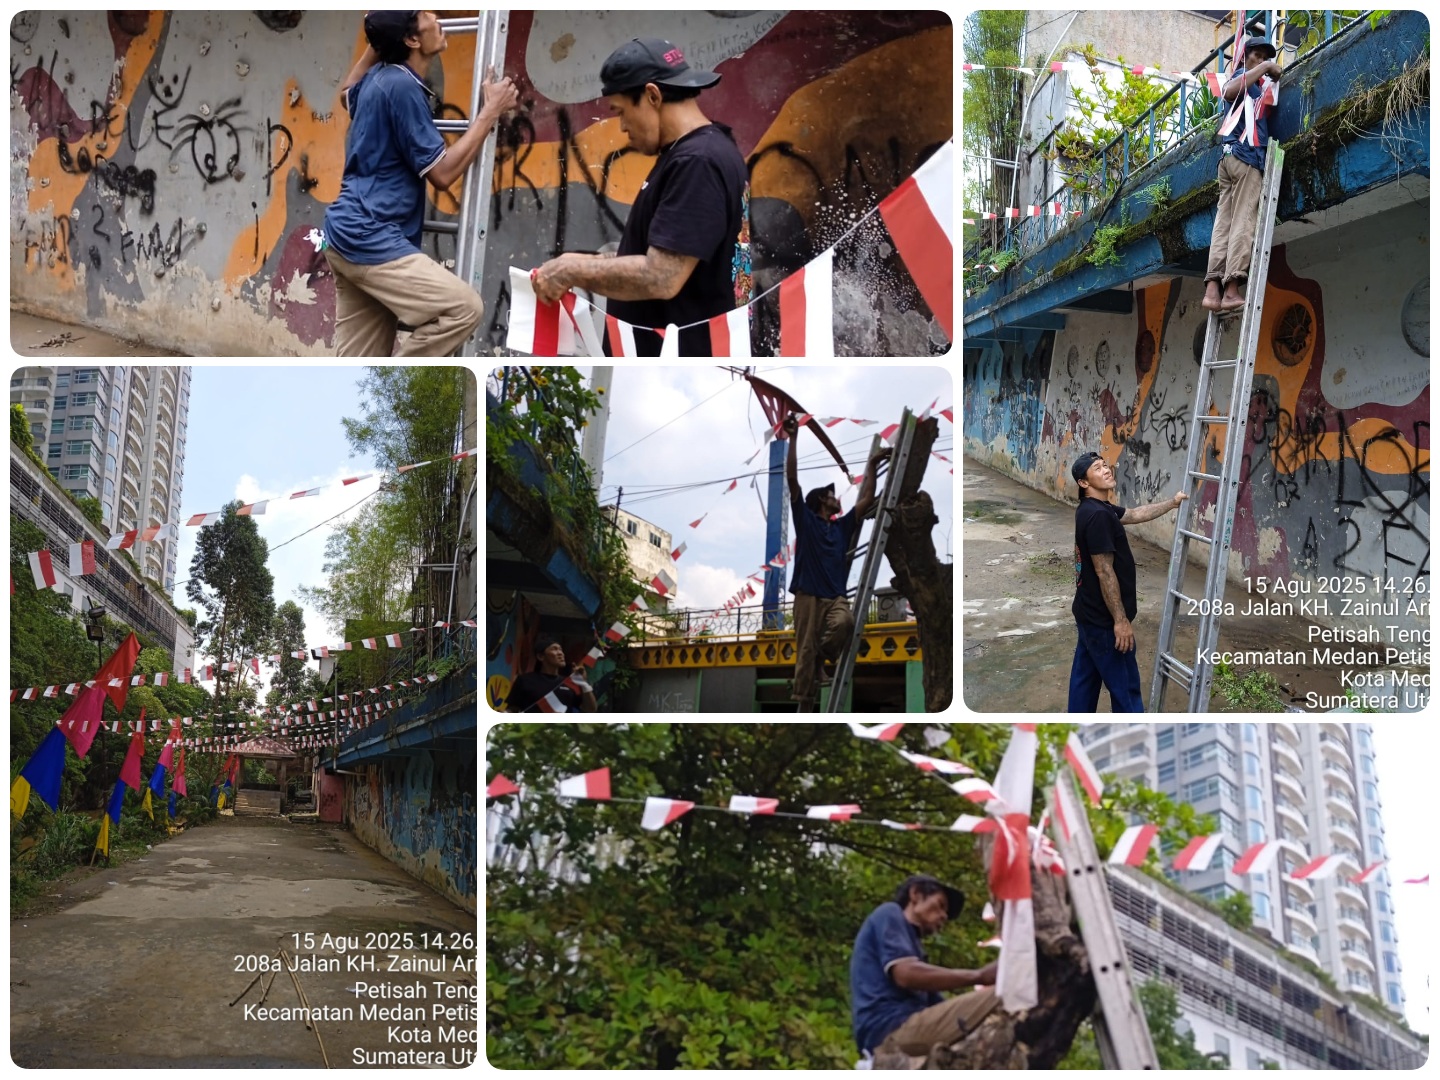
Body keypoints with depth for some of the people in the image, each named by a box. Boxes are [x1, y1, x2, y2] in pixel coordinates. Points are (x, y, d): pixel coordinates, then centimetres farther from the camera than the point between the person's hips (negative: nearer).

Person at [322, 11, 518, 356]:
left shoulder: (380, 77, 13)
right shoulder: (402, 86, -16)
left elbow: (348, 95, 40)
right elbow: (441, 173, -15)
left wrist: (376, 44, 40)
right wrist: (491, 112, -8)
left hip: (352, 234, 10)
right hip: (369, 238, -10)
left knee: (360, 367, 9)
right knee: (464, 308, -20)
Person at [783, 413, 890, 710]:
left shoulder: (842, 526, 21)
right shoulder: (805, 519, 8)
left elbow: (867, 499, 23)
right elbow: (792, 480, 1)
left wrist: (872, 464, 22)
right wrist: (793, 439, -5)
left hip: (835, 596, 3)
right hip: (808, 594, -3)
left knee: (845, 622, -30)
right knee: (805, 651, -6)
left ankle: (822, 659, -4)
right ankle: (805, 706, -2)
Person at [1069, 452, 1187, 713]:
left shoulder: (1094, 508, 7)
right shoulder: (1098, 515, -24)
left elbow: (1135, 514, 26)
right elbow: (1104, 572, -25)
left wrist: (1172, 504, 29)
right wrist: (1121, 620, -22)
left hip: (1089, 612, 10)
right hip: (1103, 618, -10)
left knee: (1085, 674, 18)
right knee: (1125, 684, 2)